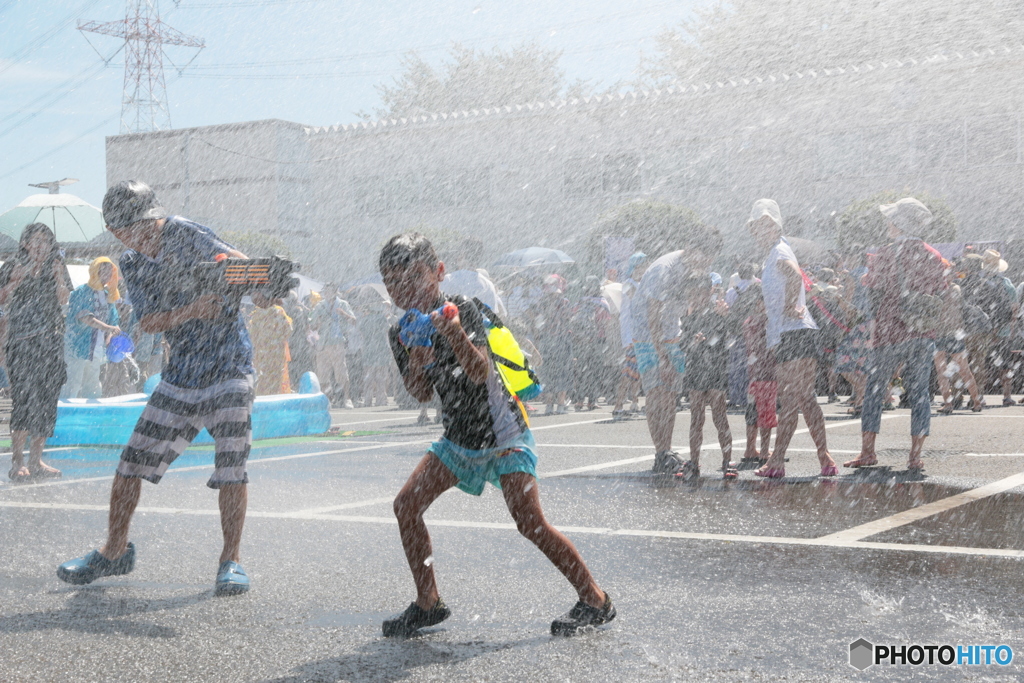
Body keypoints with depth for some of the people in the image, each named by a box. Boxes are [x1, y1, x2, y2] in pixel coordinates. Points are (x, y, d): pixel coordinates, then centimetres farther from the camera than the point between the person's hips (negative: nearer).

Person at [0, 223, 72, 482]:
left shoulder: (55, 267, 12)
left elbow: (63, 300, 3)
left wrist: (58, 276, -9)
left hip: (51, 341, 4)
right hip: (21, 341, -4)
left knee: (46, 399, 2)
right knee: (24, 397, -14)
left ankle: (35, 461, 10)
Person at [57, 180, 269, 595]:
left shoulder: (186, 234, -9)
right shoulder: (131, 265, 7)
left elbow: (234, 259, -26)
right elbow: (148, 321, -6)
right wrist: (193, 309, -25)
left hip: (229, 366, -5)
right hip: (181, 373, 5)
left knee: (232, 467, -8)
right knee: (132, 460, 6)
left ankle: (231, 560, 5)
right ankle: (115, 551, 23)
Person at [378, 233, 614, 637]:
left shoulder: (461, 309, -15)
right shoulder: (400, 333, 1)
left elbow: (481, 372, -27)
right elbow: (421, 394, -5)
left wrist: (456, 335, -44)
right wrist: (416, 360, -24)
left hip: (503, 433, -6)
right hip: (459, 439, 6)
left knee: (530, 522, -16)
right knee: (406, 504, -4)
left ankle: (595, 600, -4)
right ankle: (428, 604, 11)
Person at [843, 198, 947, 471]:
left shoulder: (886, 255, -7)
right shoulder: (933, 257, 5)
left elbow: (871, 296, -6)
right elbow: (939, 298, 9)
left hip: (890, 334, -4)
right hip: (924, 335, 4)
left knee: (874, 391, 6)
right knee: (919, 393, 6)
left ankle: (868, 451, 6)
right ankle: (915, 456, 5)